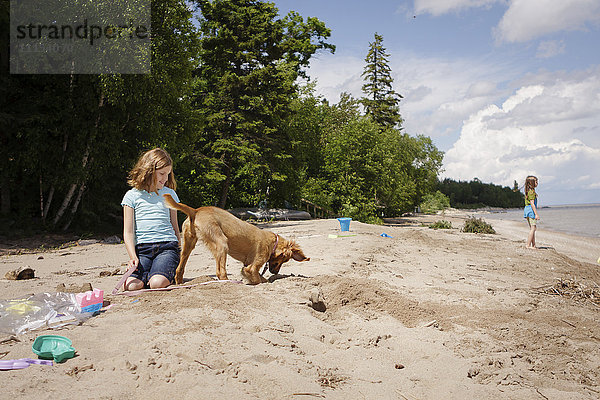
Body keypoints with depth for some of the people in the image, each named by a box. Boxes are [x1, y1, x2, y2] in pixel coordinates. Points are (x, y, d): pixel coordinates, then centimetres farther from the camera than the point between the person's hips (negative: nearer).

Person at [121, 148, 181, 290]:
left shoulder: (170, 194, 14)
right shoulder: (132, 196, 7)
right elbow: (128, 231, 3)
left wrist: (178, 253, 20)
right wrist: (133, 256, -11)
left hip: (167, 246, 0)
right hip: (142, 248, 0)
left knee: (157, 284, -28)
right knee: (132, 286, -26)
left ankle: (169, 275, 6)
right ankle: (147, 273, 6)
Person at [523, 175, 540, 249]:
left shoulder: (528, 191, 16)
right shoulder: (532, 191, -13)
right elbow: (532, 203, -20)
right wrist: (536, 214, -22)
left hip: (527, 210, 10)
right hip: (531, 210, -10)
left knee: (532, 228, 12)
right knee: (533, 228, -10)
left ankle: (533, 245, 14)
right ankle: (528, 245, -12)